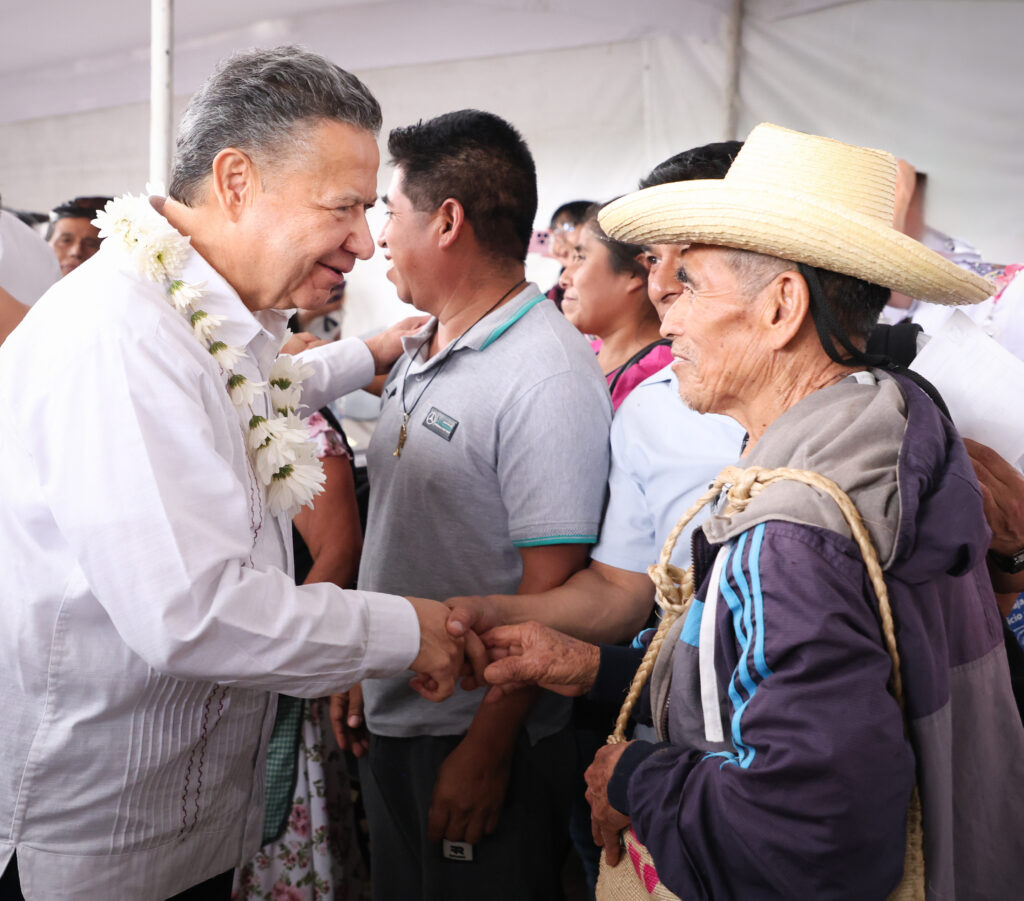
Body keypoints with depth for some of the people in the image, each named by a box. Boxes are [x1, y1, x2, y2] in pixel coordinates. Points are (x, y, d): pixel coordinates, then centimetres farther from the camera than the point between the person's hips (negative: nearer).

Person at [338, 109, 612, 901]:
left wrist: (487, 752, -19)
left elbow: (550, 588, -21)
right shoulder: (419, 355, 7)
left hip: (476, 743, -8)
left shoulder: (547, 376, -20)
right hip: (391, 722, 8)